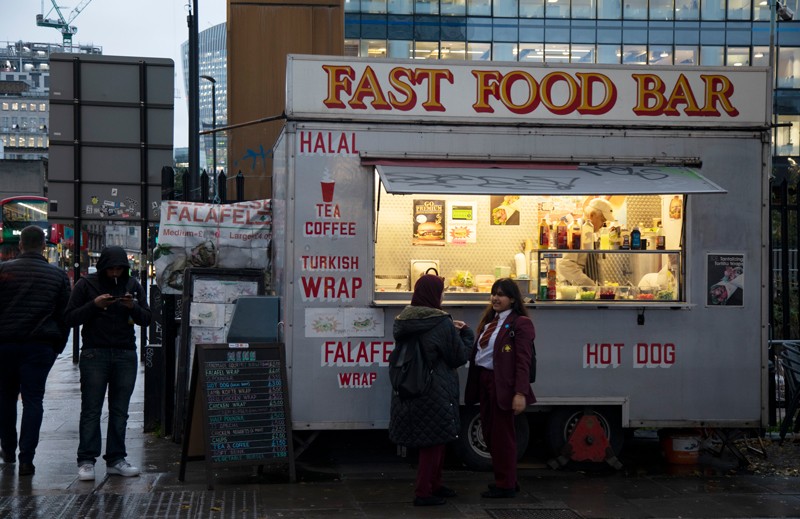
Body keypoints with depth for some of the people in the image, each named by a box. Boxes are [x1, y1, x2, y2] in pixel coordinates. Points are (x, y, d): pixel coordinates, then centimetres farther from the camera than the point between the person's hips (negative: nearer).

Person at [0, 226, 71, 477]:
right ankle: (26, 458, -5)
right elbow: (64, 315, 6)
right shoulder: (58, 275, 4)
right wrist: (58, 347, 14)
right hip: (41, 346, 0)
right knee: (33, 400, 1)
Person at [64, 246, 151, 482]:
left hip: (126, 355, 3)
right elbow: (71, 318, -2)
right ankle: (86, 461, 0)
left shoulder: (132, 285, 10)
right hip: (94, 354, -3)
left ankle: (116, 459, 11)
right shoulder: (86, 284, 2)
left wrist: (133, 307, -10)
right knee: (91, 409, -3)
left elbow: (146, 319, 10)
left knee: (120, 411, 5)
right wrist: (94, 305, -15)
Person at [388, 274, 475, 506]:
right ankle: (424, 492, 10)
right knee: (435, 441, 6)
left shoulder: (404, 321, 3)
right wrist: (465, 332, 7)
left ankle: (434, 485, 32)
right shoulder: (442, 324, -17)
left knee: (432, 441, 20)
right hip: (435, 392, -7)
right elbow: (459, 356, -8)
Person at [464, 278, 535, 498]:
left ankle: (506, 485, 11)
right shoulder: (489, 321, 17)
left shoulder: (520, 323, -9)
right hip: (484, 381, 8)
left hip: (502, 384, -8)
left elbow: (523, 361, -15)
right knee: (490, 433, 14)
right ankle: (504, 480, 27)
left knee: (502, 434, 0)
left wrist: (520, 393, -21)